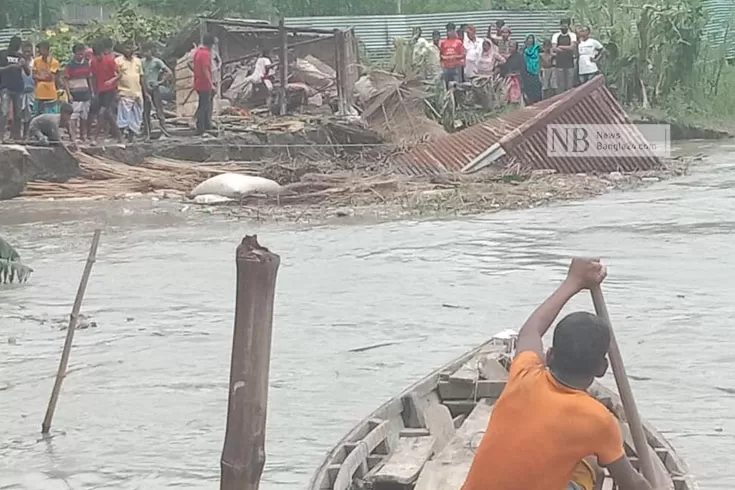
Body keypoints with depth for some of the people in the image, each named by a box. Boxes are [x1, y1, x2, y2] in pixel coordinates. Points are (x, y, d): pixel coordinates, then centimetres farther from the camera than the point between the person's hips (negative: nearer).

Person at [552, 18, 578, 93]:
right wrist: (567, 49, -15)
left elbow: (572, 47, -8)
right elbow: (553, 48, -4)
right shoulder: (556, 36, 8)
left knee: (570, 85, -1)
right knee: (560, 85, 0)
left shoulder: (572, 35, 5)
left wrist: (560, 47, -6)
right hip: (559, 63, 1)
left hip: (570, 63, -1)